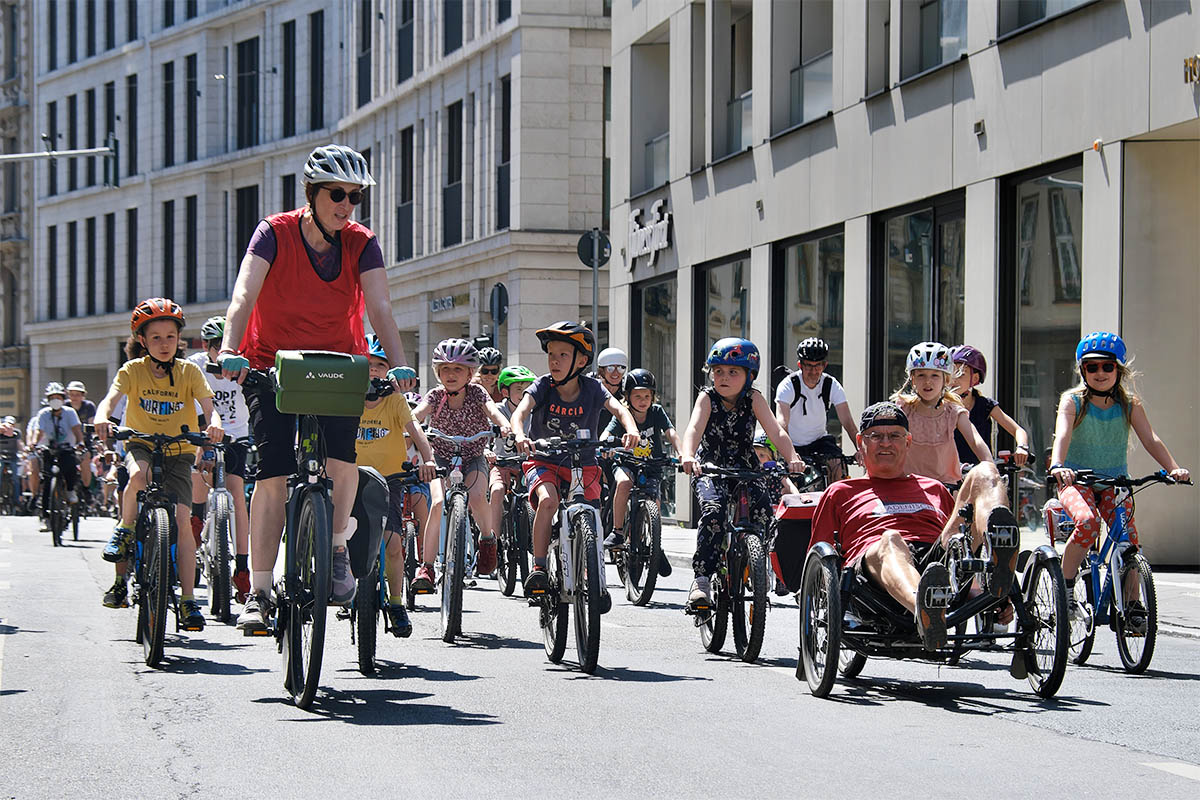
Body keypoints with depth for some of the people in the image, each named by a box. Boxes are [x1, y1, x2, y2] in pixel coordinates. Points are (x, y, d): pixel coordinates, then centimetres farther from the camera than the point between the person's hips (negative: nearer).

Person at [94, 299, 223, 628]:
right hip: (141, 444, 0)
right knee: (139, 475, -38)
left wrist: (214, 423, -40)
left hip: (179, 452, 0)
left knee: (182, 518, -15)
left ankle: (188, 601, -11)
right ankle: (125, 530, -8)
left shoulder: (189, 371, -5)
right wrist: (102, 417, -44)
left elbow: (208, 404, -16)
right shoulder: (133, 370, -6)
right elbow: (111, 397, -21)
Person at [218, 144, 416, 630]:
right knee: (272, 474, -13)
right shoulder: (275, 233, -12)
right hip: (272, 364, -1)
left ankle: (337, 548, 5)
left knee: (341, 455, -22)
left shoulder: (361, 245, -6)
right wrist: (230, 350, -42)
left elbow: (380, 309, -17)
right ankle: (259, 592, -7)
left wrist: (398, 365, -34)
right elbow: (244, 296, -25)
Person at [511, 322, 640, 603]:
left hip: (583, 465, 2)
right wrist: (520, 435, -48)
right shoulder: (542, 387, -10)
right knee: (548, 500, -31)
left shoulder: (592, 389, -9)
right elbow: (520, 411, -25)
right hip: (543, 462, -1)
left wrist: (631, 430, -44)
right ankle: (539, 568, -19)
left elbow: (620, 410, -21)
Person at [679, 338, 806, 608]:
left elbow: (776, 431, -17)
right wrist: (687, 456, -48)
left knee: (763, 509, -24)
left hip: (746, 469, 2)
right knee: (713, 509, -30)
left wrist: (792, 458, -36)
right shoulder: (707, 398, -11)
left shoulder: (754, 399, -7)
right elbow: (694, 428, -27)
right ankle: (702, 579, -27)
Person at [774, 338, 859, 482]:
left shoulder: (831, 385, -11)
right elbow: (782, 423, -34)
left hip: (819, 440, 2)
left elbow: (847, 422, -17)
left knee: (837, 465, -24)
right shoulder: (788, 385, -20)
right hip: (794, 444, -2)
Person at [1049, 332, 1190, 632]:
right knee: (1088, 522, -32)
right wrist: (1057, 466, -44)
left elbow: (1150, 439, -10)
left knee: (1128, 535, -21)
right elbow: (1063, 433, -24)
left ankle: (1133, 603, -7)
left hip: (1115, 482, 2)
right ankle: (1065, 586, -14)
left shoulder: (1129, 404, 1)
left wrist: (1174, 469, -28)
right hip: (1076, 480, -2)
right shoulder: (1073, 400, -6)